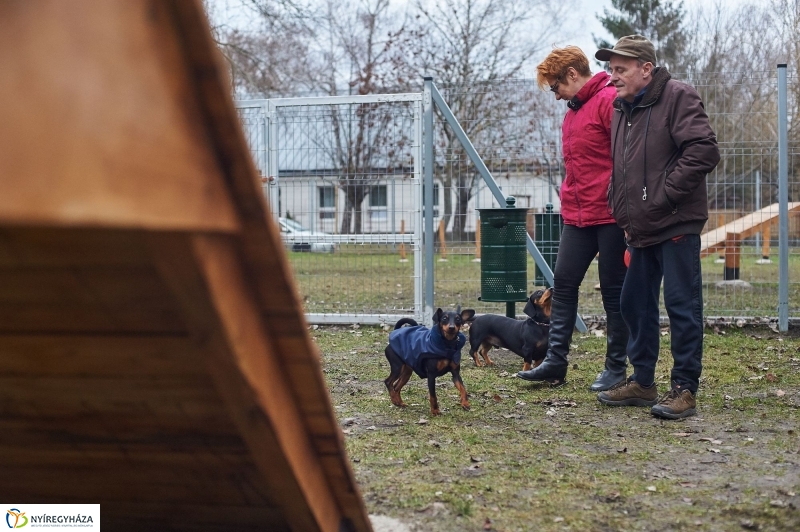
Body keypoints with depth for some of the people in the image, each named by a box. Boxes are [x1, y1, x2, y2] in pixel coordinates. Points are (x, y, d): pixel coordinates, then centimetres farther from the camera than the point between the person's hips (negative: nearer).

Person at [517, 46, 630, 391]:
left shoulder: (609, 101, -13)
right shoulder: (572, 111, 16)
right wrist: (568, 204, 18)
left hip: (609, 215, -9)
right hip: (576, 217, 9)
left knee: (614, 290, 2)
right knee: (563, 283, 6)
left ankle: (617, 368, 12)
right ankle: (555, 361, 11)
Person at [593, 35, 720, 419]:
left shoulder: (677, 98, -10)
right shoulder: (622, 109, 15)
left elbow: (703, 152, -19)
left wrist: (663, 196, -18)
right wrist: (622, 213, 13)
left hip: (676, 225, -9)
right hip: (640, 229, 9)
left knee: (682, 307, -5)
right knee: (636, 304, 13)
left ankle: (685, 389, 0)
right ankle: (642, 382, 24)